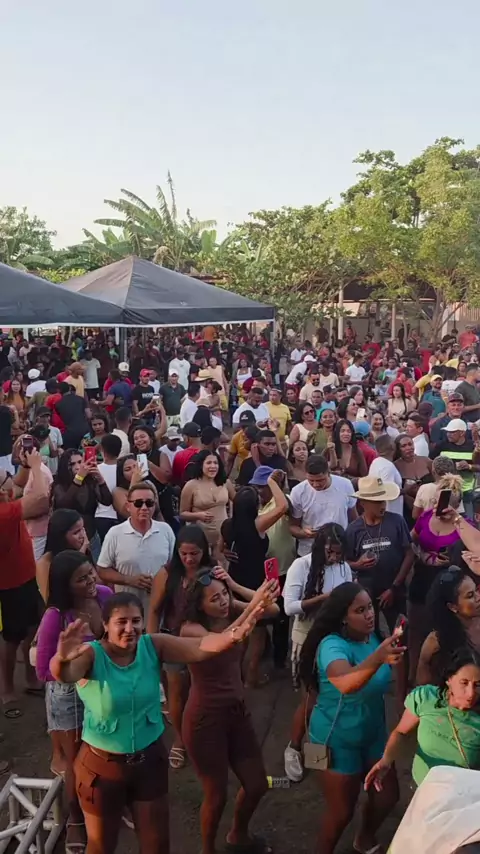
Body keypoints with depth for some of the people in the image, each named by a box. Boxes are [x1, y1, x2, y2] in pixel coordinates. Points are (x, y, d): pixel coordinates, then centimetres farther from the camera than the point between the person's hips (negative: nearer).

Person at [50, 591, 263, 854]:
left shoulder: (153, 646, -13)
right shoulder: (91, 655, -22)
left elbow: (200, 647, -25)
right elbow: (64, 675, -43)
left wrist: (233, 635, -47)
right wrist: (62, 659, -69)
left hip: (150, 758, 3)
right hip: (102, 764, -3)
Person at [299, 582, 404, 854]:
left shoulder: (372, 638, -7)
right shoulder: (332, 645, -29)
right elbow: (346, 683, -52)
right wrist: (378, 658, -66)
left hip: (373, 732, 6)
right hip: (338, 739, -6)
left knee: (388, 795, 15)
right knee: (342, 810, 7)